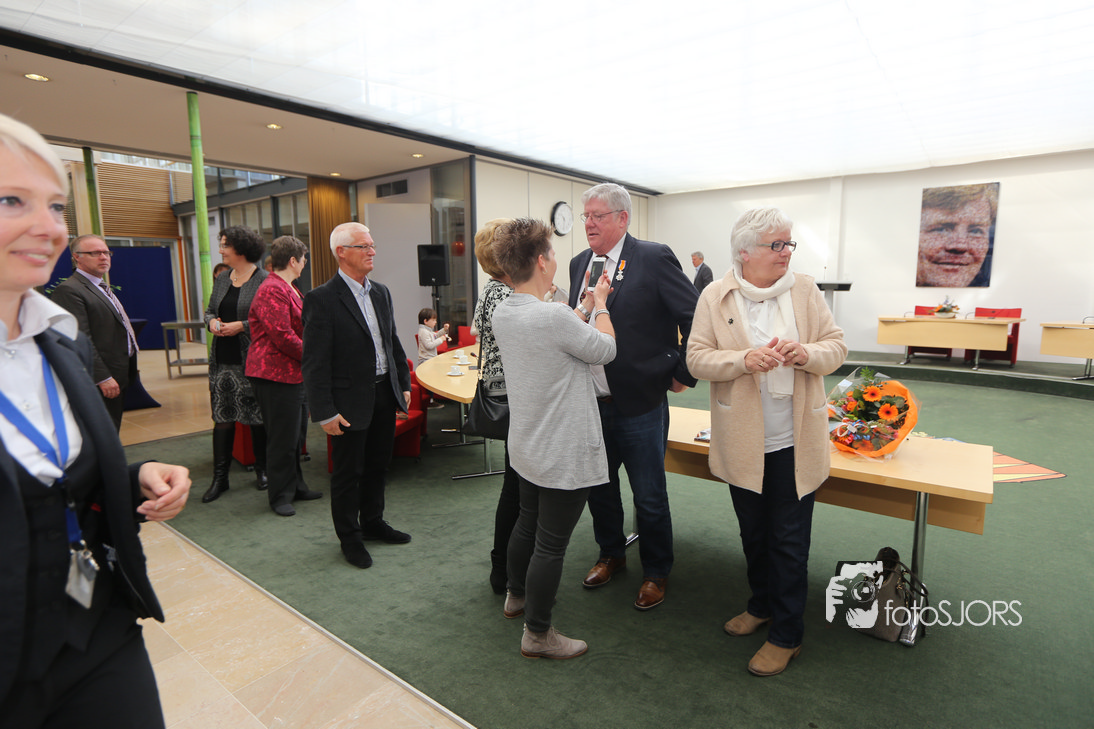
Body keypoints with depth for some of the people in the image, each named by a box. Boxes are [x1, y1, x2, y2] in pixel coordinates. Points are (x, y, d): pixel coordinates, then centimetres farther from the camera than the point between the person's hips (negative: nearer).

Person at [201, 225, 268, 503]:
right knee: (222, 418, 6)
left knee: (257, 417, 5)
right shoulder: (222, 281, 13)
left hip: (252, 361, -6)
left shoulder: (264, 281, -9)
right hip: (223, 361, 6)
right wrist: (211, 322, 1)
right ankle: (220, 477, 14)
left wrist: (241, 326, -18)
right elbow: (209, 310, 23)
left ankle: (262, 470, 23)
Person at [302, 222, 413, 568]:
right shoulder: (321, 299, -14)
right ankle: (350, 537, 27)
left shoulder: (381, 292, 8)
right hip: (350, 401, -6)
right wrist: (324, 412, -17)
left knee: (378, 464, 19)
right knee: (348, 472, 9)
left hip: (384, 395, 7)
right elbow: (314, 361, -15)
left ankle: (372, 522, 38)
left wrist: (404, 384, 12)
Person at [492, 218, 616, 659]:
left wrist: (590, 302, 16)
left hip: (527, 445, 9)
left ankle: (517, 596, 47)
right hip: (564, 452, -9)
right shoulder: (551, 316, -27)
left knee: (527, 523, 26)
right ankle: (538, 634, 23)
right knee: (551, 543, 6)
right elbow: (606, 349, -11)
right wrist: (600, 304, 5)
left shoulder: (502, 312, 0)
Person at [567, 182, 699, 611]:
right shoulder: (580, 263, 9)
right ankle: (611, 554, 43)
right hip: (590, 403, 6)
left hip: (639, 403, -6)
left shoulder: (654, 258, -11)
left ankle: (656, 572, 31)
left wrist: (683, 374, -8)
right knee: (598, 487, 20)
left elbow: (696, 316, -11)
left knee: (649, 496, 8)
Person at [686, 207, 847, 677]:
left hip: (794, 440, 0)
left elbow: (836, 346, 1)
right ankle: (762, 604, 43)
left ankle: (786, 634, 25)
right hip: (743, 440, 1)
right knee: (753, 532, 19)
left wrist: (806, 353, -20)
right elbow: (697, 358, -9)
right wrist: (745, 359, -25)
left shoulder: (804, 290, -1)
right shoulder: (715, 296, -4)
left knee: (789, 539, 7)